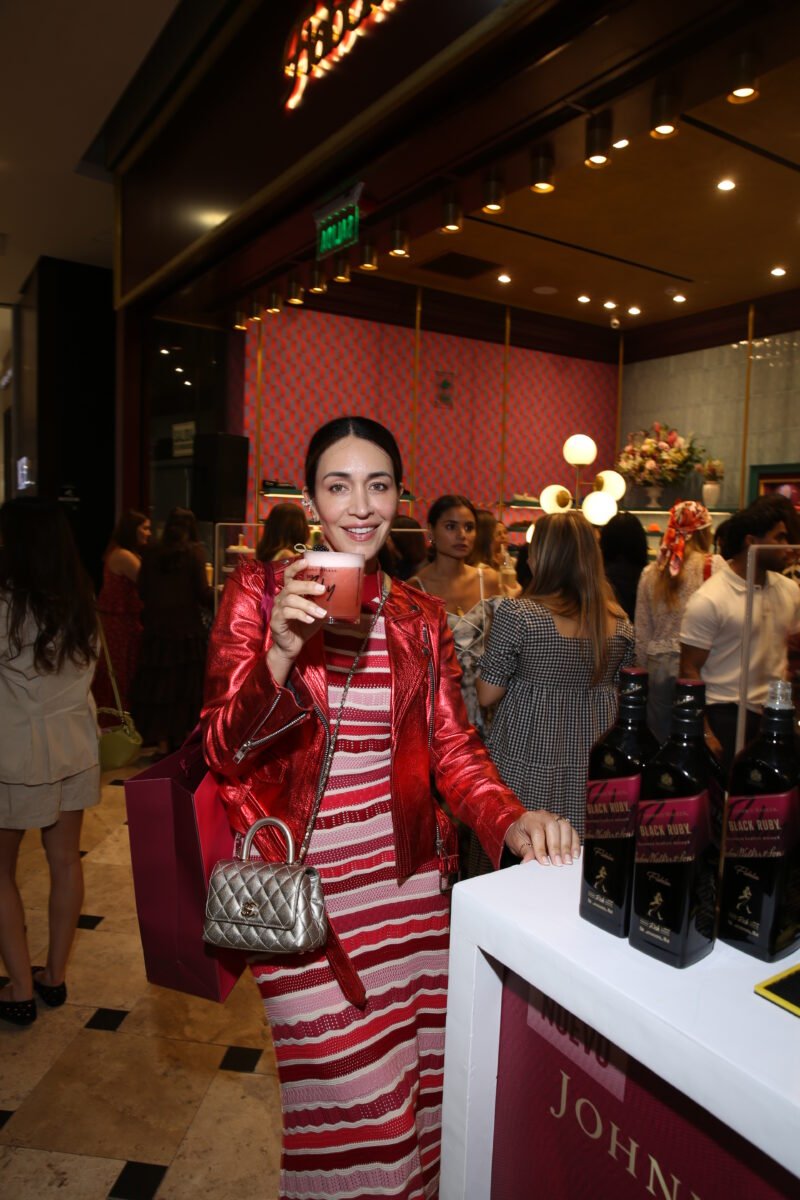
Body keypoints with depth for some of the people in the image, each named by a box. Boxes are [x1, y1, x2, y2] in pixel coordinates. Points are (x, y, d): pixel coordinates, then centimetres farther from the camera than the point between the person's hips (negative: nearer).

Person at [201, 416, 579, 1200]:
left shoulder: (422, 619, 4)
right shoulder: (260, 590, -4)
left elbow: (451, 747, 4)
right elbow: (223, 749, -9)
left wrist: (510, 820, -15)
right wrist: (280, 653, -27)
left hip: (403, 880, 3)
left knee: (415, 1082, 14)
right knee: (348, 1095, 6)